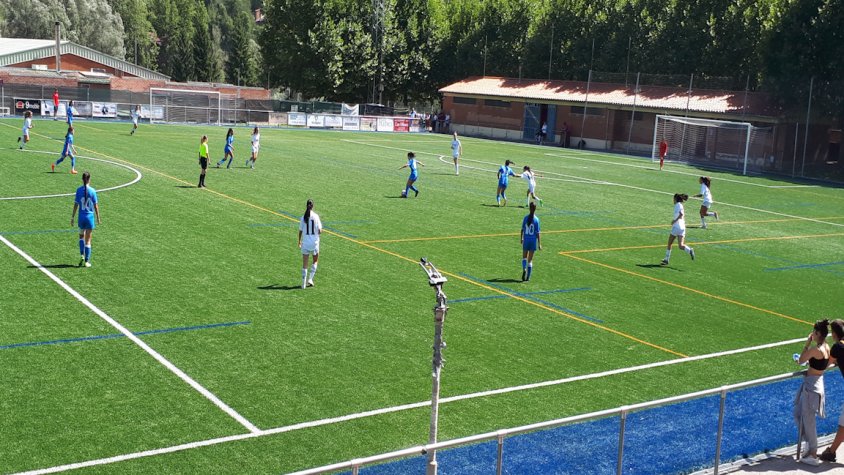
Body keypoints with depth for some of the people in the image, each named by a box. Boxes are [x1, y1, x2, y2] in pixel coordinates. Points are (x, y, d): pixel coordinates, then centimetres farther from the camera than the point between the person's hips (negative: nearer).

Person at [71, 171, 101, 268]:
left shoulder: (79, 190, -6)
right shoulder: (92, 191, -7)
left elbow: (76, 205, -4)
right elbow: (96, 205, -3)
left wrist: (72, 217, 3)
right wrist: (98, 218, 7)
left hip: (81, 216, 1)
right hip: (90, 216, -1)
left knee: (81, 236, 22)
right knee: (88, 240, 7)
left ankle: (82, 255, 4)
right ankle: (87, 261, 8)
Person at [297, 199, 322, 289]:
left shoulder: (303, 218, -4)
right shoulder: (316, 216, -9)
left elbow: (300, 231, 1)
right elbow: (319, 230, -11)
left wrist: (299, 241, 15)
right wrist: (321, 230, 13)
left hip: (305, 243, 1)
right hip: (314, 242, -1)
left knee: (305, 264, 6)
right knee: (315, 260, 20)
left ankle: (304, 283, 4)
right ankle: (310, 279, 11)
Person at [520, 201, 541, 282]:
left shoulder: (525, 218, -6)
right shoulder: (536, 220, -10)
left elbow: (522, 229, 1)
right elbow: (537, 233, -9)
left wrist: (521, 238, 17)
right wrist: (539, 244, -4)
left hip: (526, 240, 1)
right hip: (533, 241, -1)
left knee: (524, 257, 16)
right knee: (530, 260, 7)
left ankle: (524, 269, -12)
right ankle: (527, 277, 8)